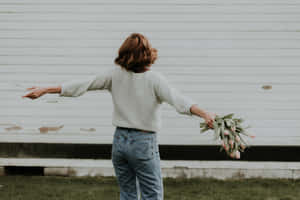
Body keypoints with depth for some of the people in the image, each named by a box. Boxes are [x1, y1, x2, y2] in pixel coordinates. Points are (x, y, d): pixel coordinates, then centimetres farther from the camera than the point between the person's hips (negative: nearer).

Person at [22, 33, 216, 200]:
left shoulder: (116, 74, -1)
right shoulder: (154, 79, -13)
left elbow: (82, 84, 0)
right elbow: (178, 99, -28)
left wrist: (44, 90, 6)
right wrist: (205, 114, -39)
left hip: (120, 140, 5)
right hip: (144, 142, -5)